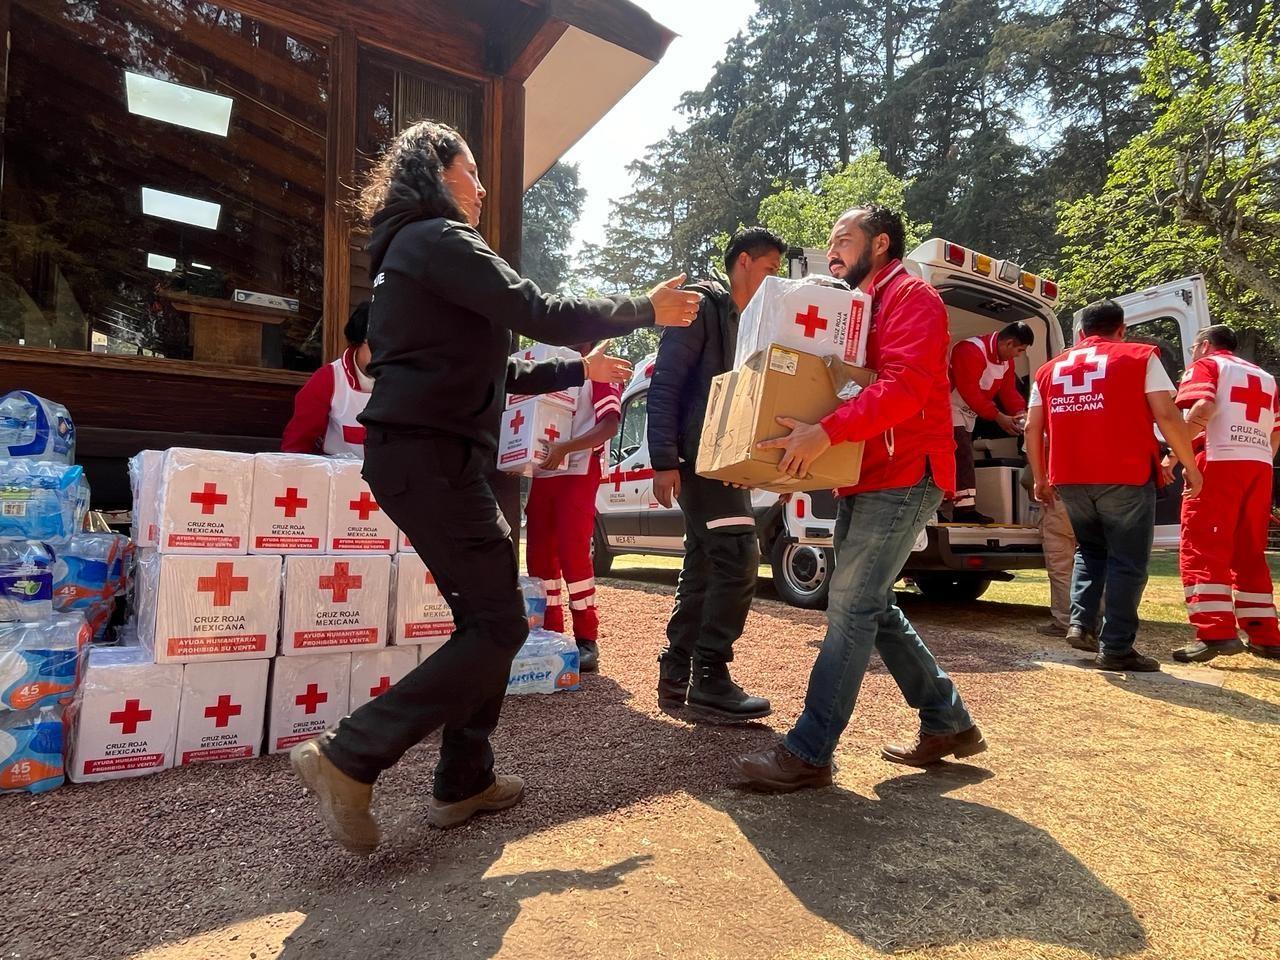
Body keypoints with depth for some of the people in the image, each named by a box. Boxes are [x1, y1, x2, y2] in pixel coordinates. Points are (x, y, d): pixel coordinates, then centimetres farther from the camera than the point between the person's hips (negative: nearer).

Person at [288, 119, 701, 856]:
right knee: (499, 624, -8)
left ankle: (465, 782, 20)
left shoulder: (412, 247, 24)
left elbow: (468, 363, 26)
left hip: (425, 454, 10)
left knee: (486, 614, 13)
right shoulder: (442, 239, -7)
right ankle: (349, 756, -5)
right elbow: (541, 315, -17)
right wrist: (645, 310, -4)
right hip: (433, 457, -10)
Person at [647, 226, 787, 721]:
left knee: (704, 567, 9)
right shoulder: (703, 305, -5)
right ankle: (709, 681, -5)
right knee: (737, 559, -13)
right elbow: (664, 384, -13)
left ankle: (677, 676, 17)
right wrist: (664, 460, -20)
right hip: (698, 455, -9)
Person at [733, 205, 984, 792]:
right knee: (872, 607, 12)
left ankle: (808, 753, -6)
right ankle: (948, 723, 25)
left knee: (850, 607, -11)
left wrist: (826, 432, -34)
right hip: (864, 480, 10)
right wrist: (801, 433, 6)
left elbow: (905, 386, -23)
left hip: (903, 477, -10)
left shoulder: (911, 298, -6)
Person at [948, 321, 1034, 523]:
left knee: (964, 459, 11)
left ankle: (965, 509, 16)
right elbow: (969, 391, -29)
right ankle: (965, 509, -19)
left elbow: (1009, 390, 6)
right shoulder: (971, 350, -25)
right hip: (951, 408, -10)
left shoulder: (1006, 359, 6)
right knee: (962, 456, -17)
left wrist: (1021, 412, -13)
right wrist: (998, 417, -28)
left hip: (969, 414, 10)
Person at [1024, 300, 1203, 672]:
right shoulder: (1140, 357, 5)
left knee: (1090, 550, 22)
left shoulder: (1050, 369, 16)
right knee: (1127, 561, 5)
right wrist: (1190, 466, 6)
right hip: (1124, 475, -4)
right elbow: (1167, 416, -3)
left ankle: (1081, 624, 10)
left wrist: (1040, 478, 19)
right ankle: (1116, 648, 6)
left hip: (1069, 478, 4)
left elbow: (1032, 428, 12)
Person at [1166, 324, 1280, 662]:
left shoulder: (1206, 365, 7)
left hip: (1221, 461, -7)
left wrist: (1174, 454, -13)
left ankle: (1216, 632, -17)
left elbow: (1202, 409, -14)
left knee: (1203, 548, -8)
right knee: (1250, 553, 13)